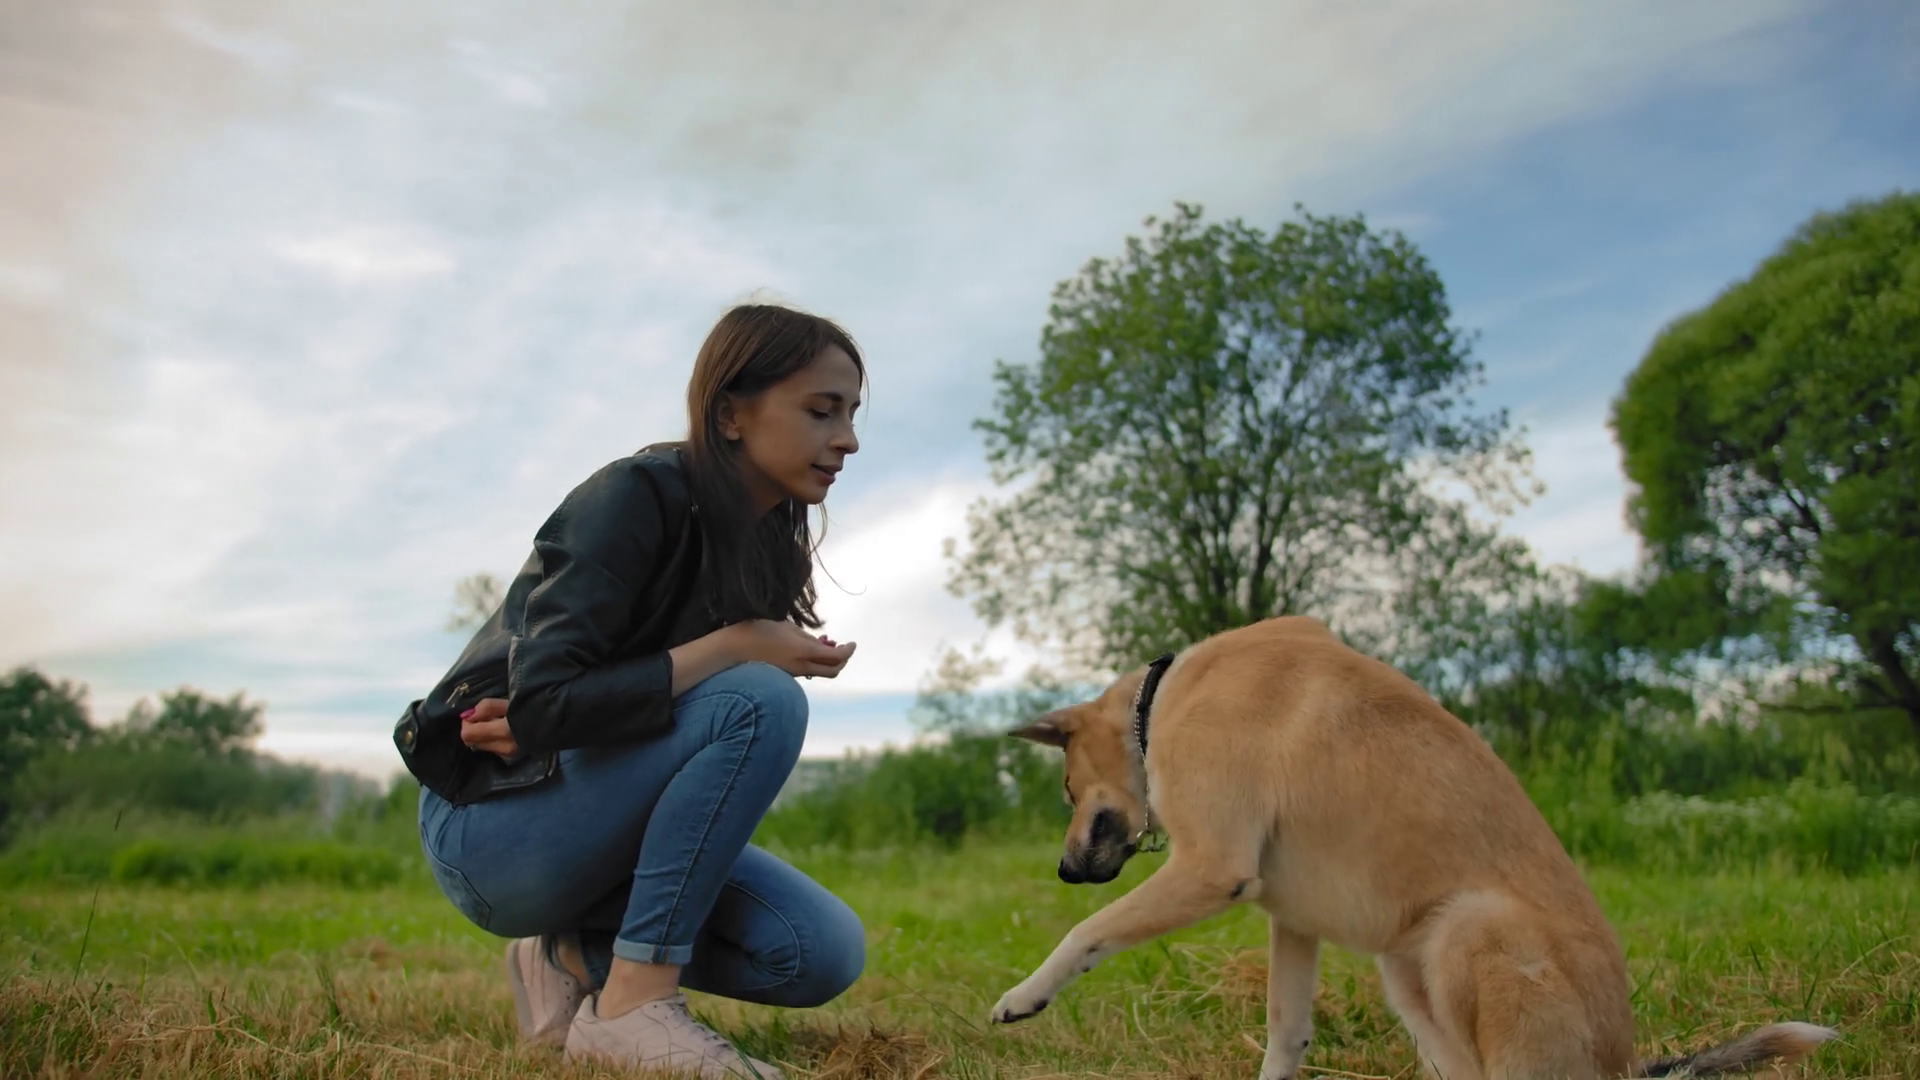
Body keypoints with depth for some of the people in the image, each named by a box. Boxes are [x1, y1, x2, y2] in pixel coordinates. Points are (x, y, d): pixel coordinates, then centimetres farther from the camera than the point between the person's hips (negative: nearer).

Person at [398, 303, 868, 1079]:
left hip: (589, 824, 7)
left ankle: (574, 953, 6)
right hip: (491, 824, -7)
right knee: (761, 702, -29)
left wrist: (559, 719, -18)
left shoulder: (770, 547, 2)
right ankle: (632, 1004, -22)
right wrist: (731, 649, -26)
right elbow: (544, 702, -29)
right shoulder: (638, 497, -20)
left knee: (824, 954, -11)